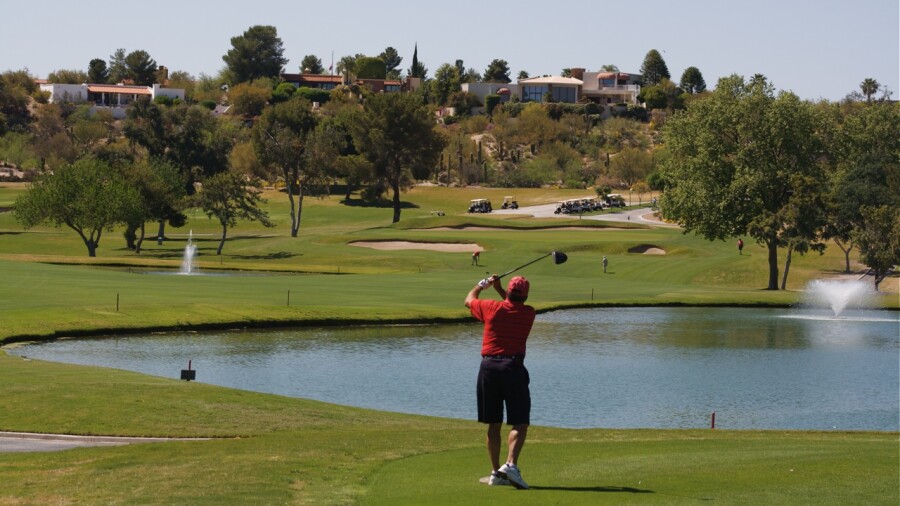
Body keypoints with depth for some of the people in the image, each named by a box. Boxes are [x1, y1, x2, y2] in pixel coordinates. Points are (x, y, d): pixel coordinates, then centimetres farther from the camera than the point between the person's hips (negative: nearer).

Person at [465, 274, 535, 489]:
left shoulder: (492, 308, 1)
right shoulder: (528, 313, 3)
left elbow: (469, 300, 24)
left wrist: (483, 284, 40)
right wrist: (499, 288, 33)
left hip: (488, 367, 2)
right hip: (513, 367, -2)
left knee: (493, 424, 9)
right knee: (520, 423, -3)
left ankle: (495, 472, 9)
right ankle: (511, 464, -23)